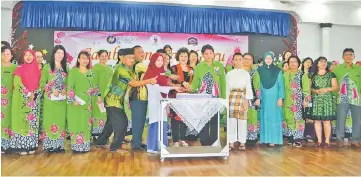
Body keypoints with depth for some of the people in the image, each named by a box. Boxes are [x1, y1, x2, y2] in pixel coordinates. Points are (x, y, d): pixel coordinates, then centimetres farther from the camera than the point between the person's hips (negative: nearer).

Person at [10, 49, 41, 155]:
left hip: (34, 99, 4)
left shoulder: (36, 69, 11)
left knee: (32, 122, 5)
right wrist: (28, 94, -15)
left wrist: (36, 94, -3)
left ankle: (31, 146, 12)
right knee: (22, 121, -2)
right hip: (22, 99, -4)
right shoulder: (19, 69, -2)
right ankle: (21, 147, 4)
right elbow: (17, 83, -11)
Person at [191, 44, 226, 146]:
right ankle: (204, 143, 11)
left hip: (215, 97, 0)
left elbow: (223, 83, 5)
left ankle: (214, 143, 14)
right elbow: (195, 83, 2)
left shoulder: (219, 65, 4)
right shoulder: (198, 66, 5)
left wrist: (223, 97, 1)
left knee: (215, 121, 3)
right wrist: (190, 89, -17)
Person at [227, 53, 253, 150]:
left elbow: (248, 88, -1)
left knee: (242, 120, 1)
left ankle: (242, 142, 12)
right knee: (231, 120, 2)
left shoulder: (246, 73, 3)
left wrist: (246, 101, -9)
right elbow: (227, 88, 9)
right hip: (232, 97, 2)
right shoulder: (229, 74, 8)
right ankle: (231, 142, 10)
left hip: (242, 97, -1)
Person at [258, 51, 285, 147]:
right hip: (263, 98, 1)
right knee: (264, 118, 6)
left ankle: (273, 139, 5)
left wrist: (280, 98, -7)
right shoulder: (259, 70, 4)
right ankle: (264, 138, 13)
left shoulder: (277, 71, 1)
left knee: (274, 118, 0)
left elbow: (281, 85, 0)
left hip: (274, 98, -1)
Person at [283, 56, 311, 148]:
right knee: (288, 118, 5)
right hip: (287, 101, 4)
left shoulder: (302, 75, 2)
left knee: (298, 118, -7)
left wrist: (306, 100, -10)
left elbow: (306, 88, -3)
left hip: (298, 101, -4)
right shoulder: (285, 75, 12)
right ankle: (291, 137, 14)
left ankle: (298, 139, -5)